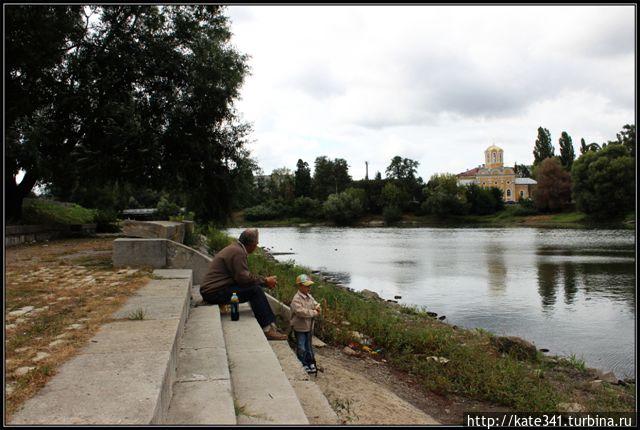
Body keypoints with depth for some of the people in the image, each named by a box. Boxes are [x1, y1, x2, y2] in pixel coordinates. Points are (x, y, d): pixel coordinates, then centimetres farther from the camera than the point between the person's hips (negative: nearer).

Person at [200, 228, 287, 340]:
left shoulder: (234, 248, 18)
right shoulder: (238, 252, -16)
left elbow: (242, 276, 17)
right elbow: (244, 278, -22)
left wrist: (264, 281, 9)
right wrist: (265, 281, -10)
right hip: (215, 292, -10)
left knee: (256, 287, 8)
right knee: (255, 290, -17)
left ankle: (271, 325, 4)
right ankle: (268, 329, -14)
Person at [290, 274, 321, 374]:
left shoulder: (309, 297, 4)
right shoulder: (296, 299, -23)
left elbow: (315, 304, 12)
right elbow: (301, 312, -33)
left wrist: (317, 307, -14)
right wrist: (314, 313, -24)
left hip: (309, 327, 8)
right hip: (300, 328, -8)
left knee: (309, 346, 20)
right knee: (301, 348, 5)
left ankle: (311, 363, 33)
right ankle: (303, 365, 19)